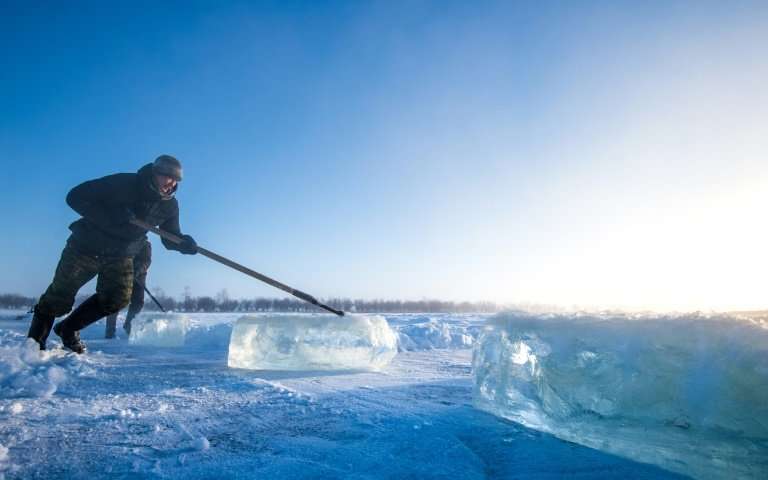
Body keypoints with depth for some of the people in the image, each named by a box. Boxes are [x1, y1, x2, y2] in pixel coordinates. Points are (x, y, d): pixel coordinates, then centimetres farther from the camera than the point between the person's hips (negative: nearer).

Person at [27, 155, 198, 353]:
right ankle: (34, 342, 23)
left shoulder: (169, 205, -8)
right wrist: (111, 217, -35)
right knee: (60, 296, 2)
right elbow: (75, 197, -23)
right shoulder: (123, 184, -24)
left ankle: (68, 329, 14)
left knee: (117, 299, -9)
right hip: (87, 246, -4)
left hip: (121, 255, 4)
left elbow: (171, 237, -1)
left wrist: (185, 243, -25)